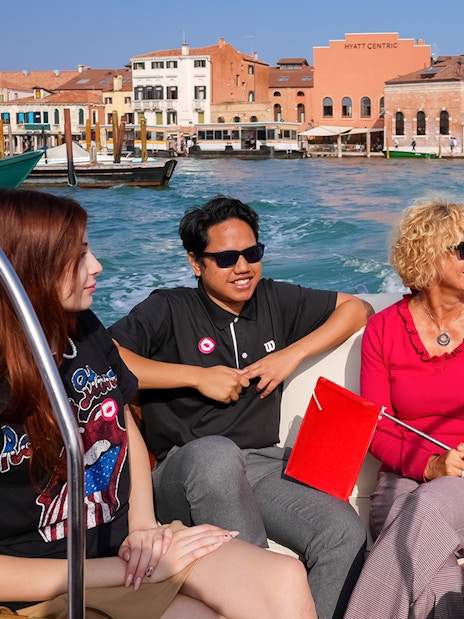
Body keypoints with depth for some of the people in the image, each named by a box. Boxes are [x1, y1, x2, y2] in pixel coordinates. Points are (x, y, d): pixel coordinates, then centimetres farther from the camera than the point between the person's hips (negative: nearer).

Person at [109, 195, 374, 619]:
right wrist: (197, 375, -9)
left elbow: (358, 308, 21)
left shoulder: (274, 301, 16)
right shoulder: (170, 310, 4)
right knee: (216, 452, -40)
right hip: (187, 475, -3)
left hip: (263, 465, 3)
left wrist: (293, 353, 6)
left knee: (345, 532, -25)